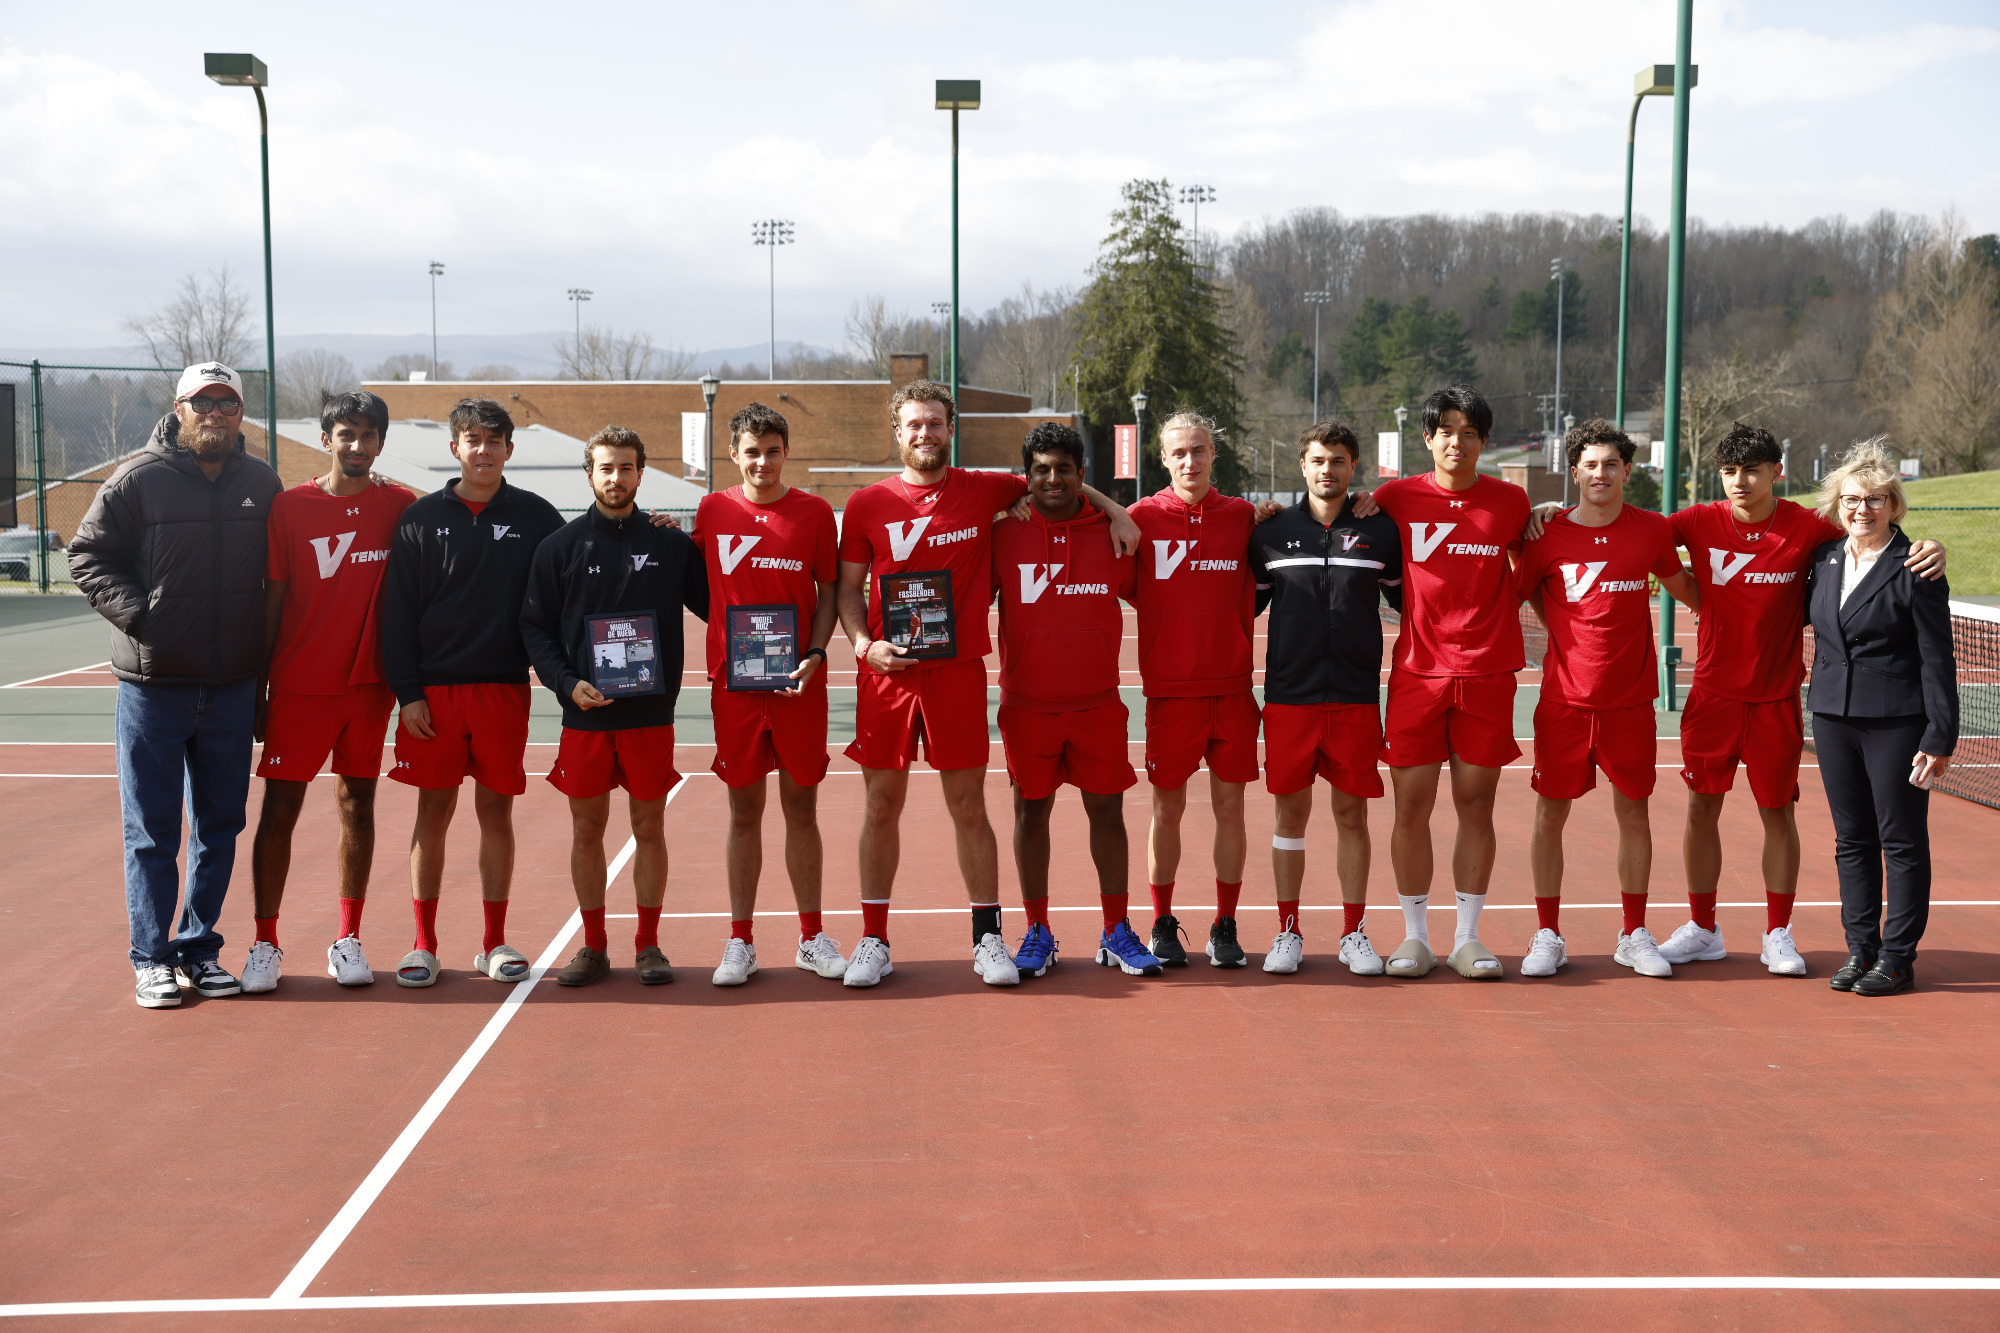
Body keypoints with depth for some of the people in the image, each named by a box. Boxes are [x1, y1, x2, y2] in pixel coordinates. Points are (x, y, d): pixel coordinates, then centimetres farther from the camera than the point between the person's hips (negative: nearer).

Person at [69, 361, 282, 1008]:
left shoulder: (263, 484, 7)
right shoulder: (137, 480, -4)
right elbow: (88, 556, -2)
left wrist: (267, 651, 5)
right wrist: (139, 614, -14)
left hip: (233, 688, 3)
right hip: (152, 684, -3)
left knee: (220, 826, 9)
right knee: (151, 831, 3)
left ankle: (199, 947, 21)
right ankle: (152, 958, 12)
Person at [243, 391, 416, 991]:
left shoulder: (401, 507, 2)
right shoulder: (290, 507, -2)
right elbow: (271, 601, 0)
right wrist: (257, 688, 0)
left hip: (370, 683, 2)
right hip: (299, 687, -1)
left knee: (357, 806, 7)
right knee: (279, 811, -1)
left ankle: (348, 941, 16)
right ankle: (266, 945, 9)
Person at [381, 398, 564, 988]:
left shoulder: (535, 517, 5)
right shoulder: (421, 518, 4)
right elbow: (398, 612, 2)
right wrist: (406, 691, -4)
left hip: (504, 689, 0)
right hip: (433, 691, 0)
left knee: (497, 811, 5)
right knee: (433, 812, 4)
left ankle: (495, 942, 14)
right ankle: (424, 943, 12)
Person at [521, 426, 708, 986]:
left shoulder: (673, 545, 5)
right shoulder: (560, 546, 4)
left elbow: (716, 607, 9)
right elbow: (534, 626, 3)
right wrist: (567, 683, -10)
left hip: (652, 712, 0)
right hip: (584, 713, 0)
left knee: (649, 826, 4)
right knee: (587, 828, 6)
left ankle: (648, 944, 15)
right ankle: (593, 946, 17)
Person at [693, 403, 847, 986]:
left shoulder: (815, 512, 2)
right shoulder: (712, 510, 4)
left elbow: (828, 593, 5)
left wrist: (815, 655, -8)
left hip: (799, 684, 0)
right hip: (733, 682, 1)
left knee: (801, 808, 6)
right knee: (744, 812, 6)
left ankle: (812, 938, 17)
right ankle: (740, 942, 14)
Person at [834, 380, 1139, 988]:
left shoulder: (984, 491, 5)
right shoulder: (866, 505, 4)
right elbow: (849, 588, 9)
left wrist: (1113, 509, 10)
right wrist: (863, 643, -7)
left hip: (959, 675, 0)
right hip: (886, 675, 0)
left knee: (968, 808, 4)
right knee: (881, 806, 5)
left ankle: (987, 938, 14)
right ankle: (874, 939, 16)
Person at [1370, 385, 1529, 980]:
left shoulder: (1510, 501, 5)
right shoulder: (1396, 498, 2)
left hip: (1487, 675, 1)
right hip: (1417, 672, -1)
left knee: (1476, 806, 4)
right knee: (1412, 805, 0)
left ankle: (1468, 937, 14)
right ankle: (1415, 936, 12)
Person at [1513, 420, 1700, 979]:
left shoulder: (1652, 530, 1)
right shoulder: (1547, 536, -4)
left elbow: (1683, 587, 18)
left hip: (1631, 698, 1)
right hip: (1565, 697, -1)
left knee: (1633, 811, 8)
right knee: (1551, 812, 1)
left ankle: (1634, 934, 20)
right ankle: (1548, 936, 12)